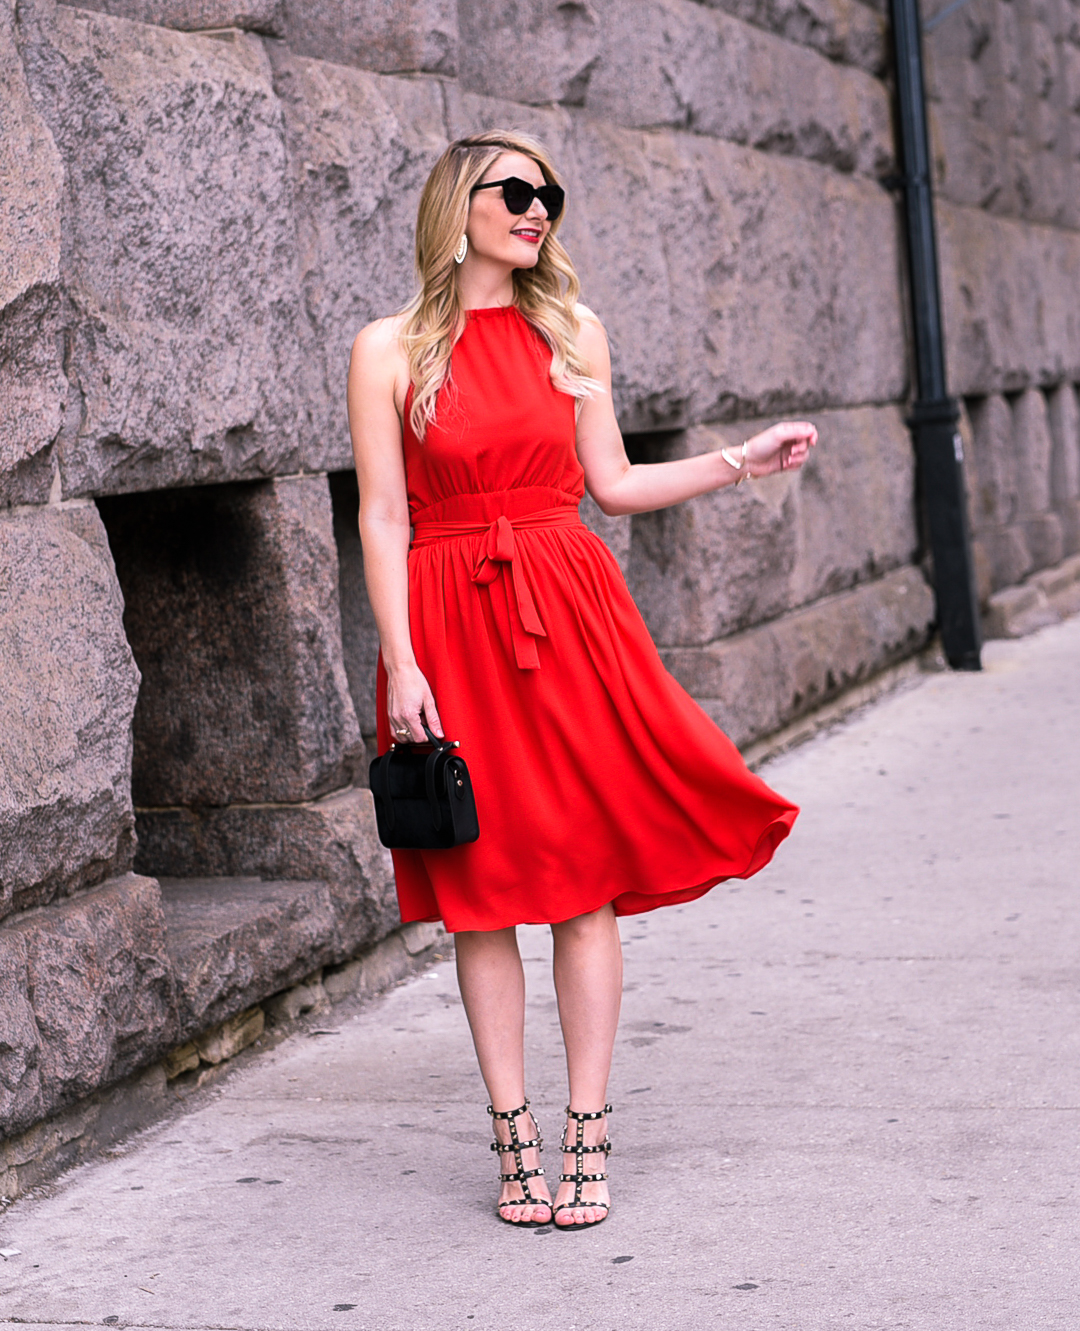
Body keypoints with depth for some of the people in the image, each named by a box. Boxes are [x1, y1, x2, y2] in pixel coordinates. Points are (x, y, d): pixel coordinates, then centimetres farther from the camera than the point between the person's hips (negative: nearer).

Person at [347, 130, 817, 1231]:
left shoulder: (574, 334, 10)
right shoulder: (390, 350, 1)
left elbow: (613, 484, 13)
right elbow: (383, 519, -3)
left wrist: (742, 461, 9)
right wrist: (401, 664, -10)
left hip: (571, 611, 2)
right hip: (452, 624, -2)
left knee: (585, 883, 0)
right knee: (482, 886, 2)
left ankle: (586, 1138, 7)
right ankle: (513, 1137, 12)